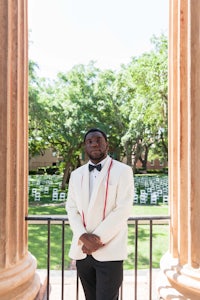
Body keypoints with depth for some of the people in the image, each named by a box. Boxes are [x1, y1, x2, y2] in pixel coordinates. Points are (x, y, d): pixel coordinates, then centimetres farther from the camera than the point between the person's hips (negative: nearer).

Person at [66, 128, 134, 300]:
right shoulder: (76, 175, 13)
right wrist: (83, 237, -9)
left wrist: (98, 238, -13)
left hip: (109, 251, -4)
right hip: (82, 251, 4)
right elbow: (71, 209, 7)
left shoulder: (123, 171, -1)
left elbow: (123, 209, -9)